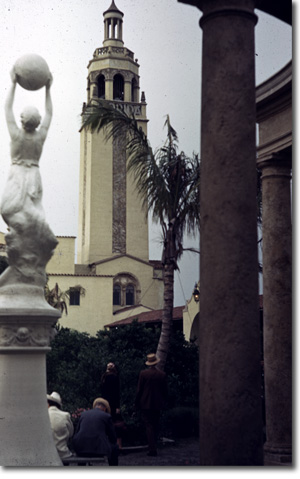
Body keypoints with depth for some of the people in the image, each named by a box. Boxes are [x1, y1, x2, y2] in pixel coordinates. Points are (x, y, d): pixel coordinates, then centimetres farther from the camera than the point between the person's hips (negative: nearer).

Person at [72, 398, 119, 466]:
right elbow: (113, 438, 8)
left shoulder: (83, 414, 15)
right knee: (114, 447, 24)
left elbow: (76, 433, 20)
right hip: (99, 449, -4)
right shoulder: (106, 416, 4)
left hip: (80, 450, 4)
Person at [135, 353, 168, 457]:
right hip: (157, 404, 3)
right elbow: (165, 391, 6)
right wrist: (163, 402, 18)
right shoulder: (162, 374, -1)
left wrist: (137, 403, 4)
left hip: (146, 403, -3)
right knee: (155, 426, 15)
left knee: (148, 426, -2)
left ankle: (152, 449, -10)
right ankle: (154, 447, 21)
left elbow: (139, 390, -5)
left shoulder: (143, 374, -9)